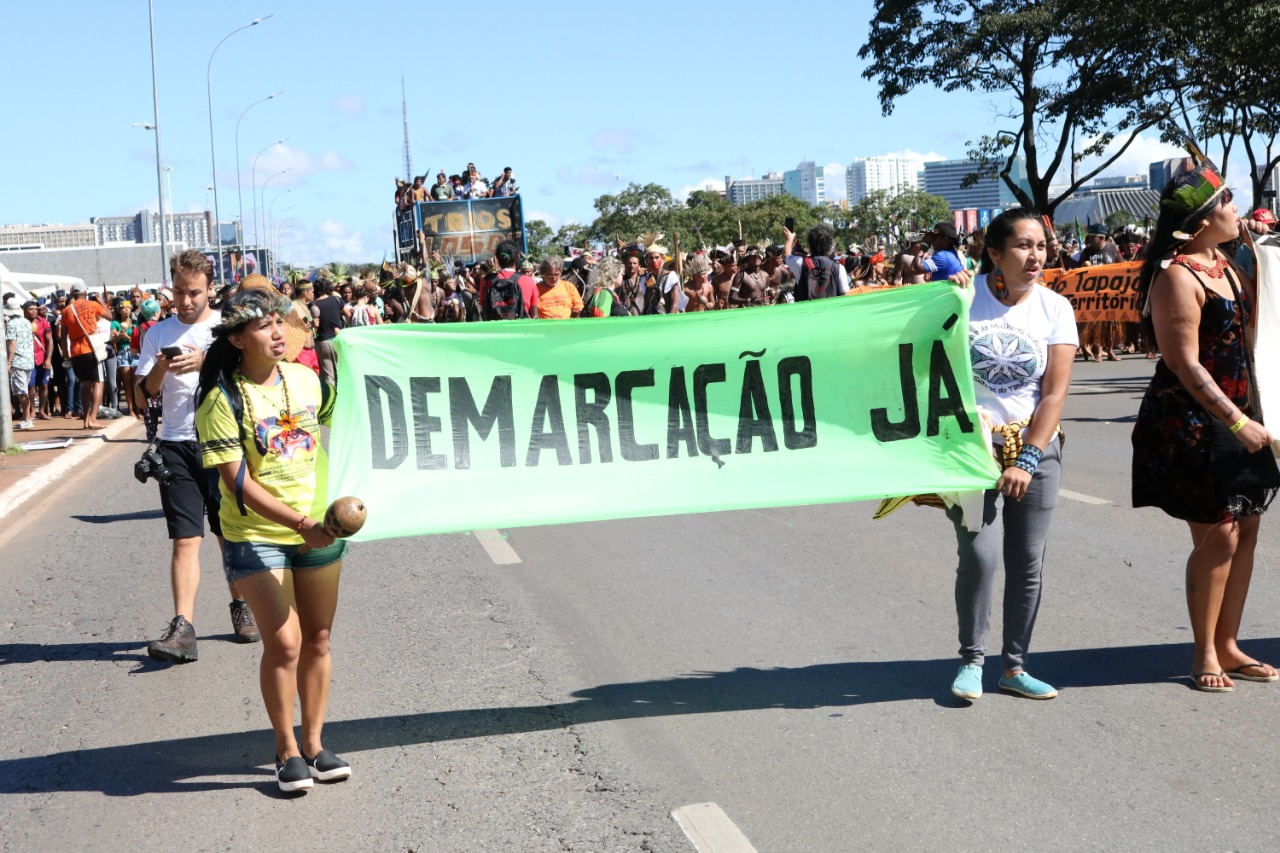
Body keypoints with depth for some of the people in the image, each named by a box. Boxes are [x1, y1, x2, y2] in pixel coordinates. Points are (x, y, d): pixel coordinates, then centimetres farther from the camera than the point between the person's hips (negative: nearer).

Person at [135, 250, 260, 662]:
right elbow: (147, 390, 8)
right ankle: (182, 628, -14)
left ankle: (241, 608, 27)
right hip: (177, 445, 1)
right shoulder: (159, 333, 10)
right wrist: (160, 368, -13)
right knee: (185, 538, -7)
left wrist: (204, 362, -23)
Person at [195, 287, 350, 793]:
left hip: (319, 527, 5)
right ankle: (287, 751, 8)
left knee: (317, 638, 9)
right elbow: (238, 484, -17)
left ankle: (313, 743, 21)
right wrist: (300, 523, -25)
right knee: (283, 643, -9)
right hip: (256, 534, -5)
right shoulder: (222, 399, -14)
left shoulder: (305, 379, 2)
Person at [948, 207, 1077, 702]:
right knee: (981, 555, -14)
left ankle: (1014, 666, 17)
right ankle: (971, 661, 4)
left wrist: (1027, 461, -10)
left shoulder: (1054, 308, -1)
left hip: (1035, 447, 2)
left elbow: (1055, 393, -5)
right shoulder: (961, 298, -5)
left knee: (1027, 563, 5)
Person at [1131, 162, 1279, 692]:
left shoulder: (1223, 265, 12)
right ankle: (1204, 655, 8)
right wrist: (1237, 421, -21)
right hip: (1190, 423, -9)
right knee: (1218, 534, -5)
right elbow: (1186, 364, -20)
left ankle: (1227, 646, 19)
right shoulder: (1177, 276, -16)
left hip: (1232, 416, 9)